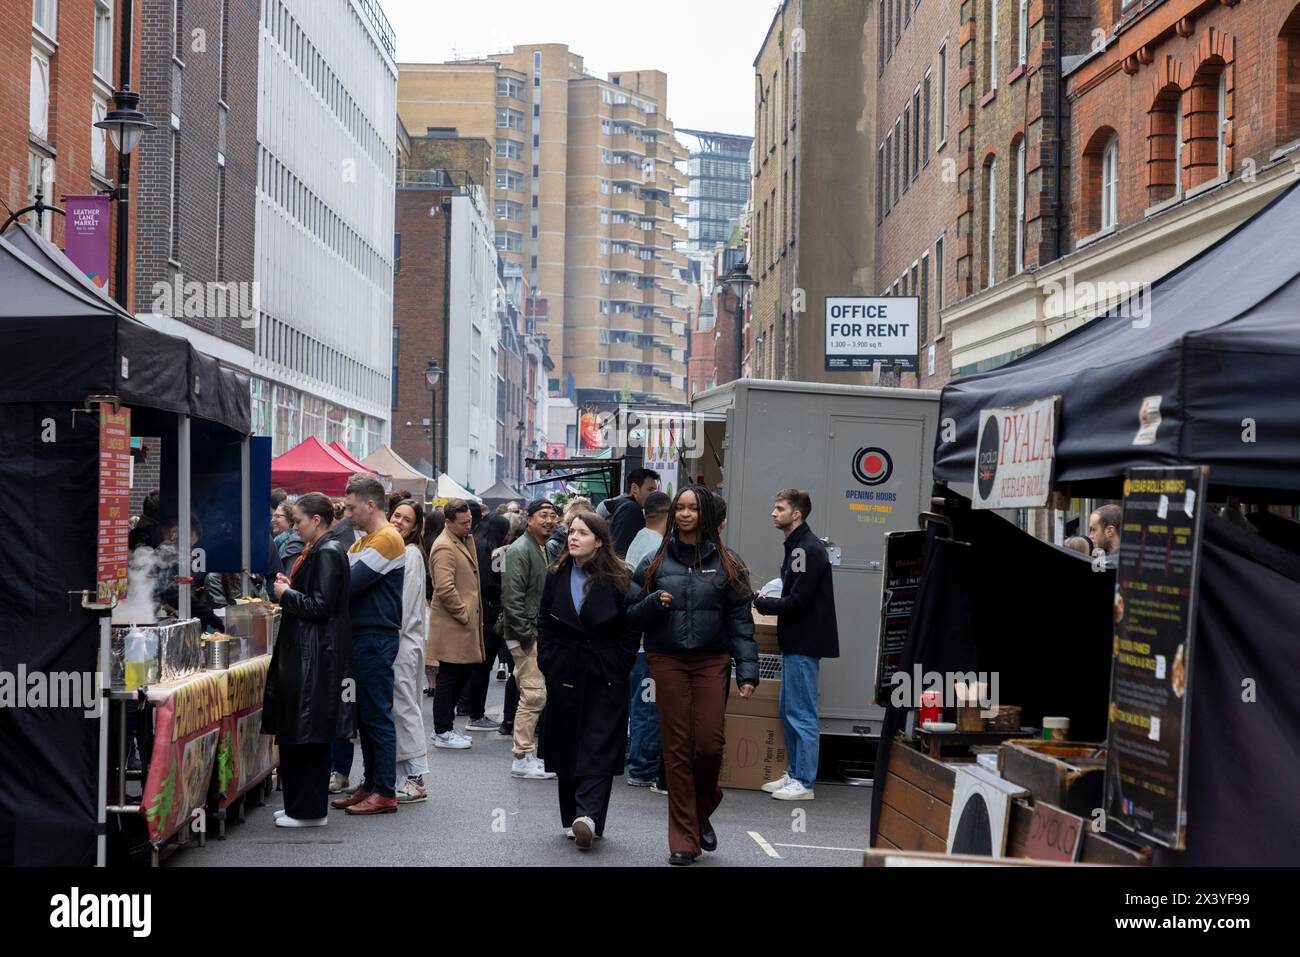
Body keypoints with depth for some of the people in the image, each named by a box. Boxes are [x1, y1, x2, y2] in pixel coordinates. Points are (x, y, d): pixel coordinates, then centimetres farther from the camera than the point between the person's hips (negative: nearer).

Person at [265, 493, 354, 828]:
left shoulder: (327, 553, -15)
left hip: (315, 658, -10)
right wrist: (287, 590, 9)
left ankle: (310, 810, 3)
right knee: (293, 733, 13)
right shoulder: (314, 550, 15)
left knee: (308, 734, -4)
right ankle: (298, 804, 21)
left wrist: (286, 594, -9)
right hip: (300, 653, 10)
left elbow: (321, 606, -19)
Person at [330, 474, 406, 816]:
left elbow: (350, 584, -20)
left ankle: (385, 792, -1)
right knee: (366, 714, 12)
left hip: (377, 638, -10)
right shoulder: (363, 540, 18)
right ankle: (370, 786, 19)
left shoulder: (387, 539, -14)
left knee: (377, 715, -5)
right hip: (361, 637, 10)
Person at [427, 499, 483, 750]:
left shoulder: (466, 540, 16)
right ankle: (442, 732, 6)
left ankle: (446, 725, 25)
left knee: (463, 673, 15)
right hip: (450, 625, -10)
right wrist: (464, 614, -16)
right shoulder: (444, 547, -16)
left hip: (467, 622, 10)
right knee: (449, 677, -2)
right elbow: (445, 588, -24)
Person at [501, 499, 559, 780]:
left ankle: (528, 754, 19)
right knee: (534, 695, -11)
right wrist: (526, 635, -18)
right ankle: (523, 759, -7)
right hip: (526, 636, -9)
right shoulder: (520, 550, -12)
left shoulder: (547, 549, 17)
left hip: (541, 635, 9)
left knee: (534, 696, 12)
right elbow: (512, 598, -18)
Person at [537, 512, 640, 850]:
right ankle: (573, 818, 15)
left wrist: (617, 669, -9)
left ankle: (587, 815, -16)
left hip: (604, 678, -4)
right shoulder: (556, 575, 6)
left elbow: (631, 629, -4)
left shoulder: (617, 579, -5)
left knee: (599, 748, -8)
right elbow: (544, 622, 11)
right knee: (566, 746, 7)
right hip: (564, 673, 4)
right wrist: (547, 662, 3)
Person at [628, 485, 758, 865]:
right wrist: (655, 603, -12)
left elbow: (740, 620, 2)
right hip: (668, 661, 1)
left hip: (711, 662, -1)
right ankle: (684, 841, 7)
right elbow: (633, 615, 10)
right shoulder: (656, 562, 7)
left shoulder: (727, 563, 5)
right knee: (677, 748, 1)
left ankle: (702, 813, 22)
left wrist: (747, 671, -5)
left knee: (709, 744, -8)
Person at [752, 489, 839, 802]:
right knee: (788, 709, 15)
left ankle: (804, 782, -1)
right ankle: (794, 774, 22)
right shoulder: (796, 547, 16)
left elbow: (797, 602, -21)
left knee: (801, 713, -6)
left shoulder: (808, 549, -16)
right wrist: (767, 601, 6)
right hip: (795, 641, 10)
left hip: (804, 644, -10)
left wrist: (761, 603, -9)